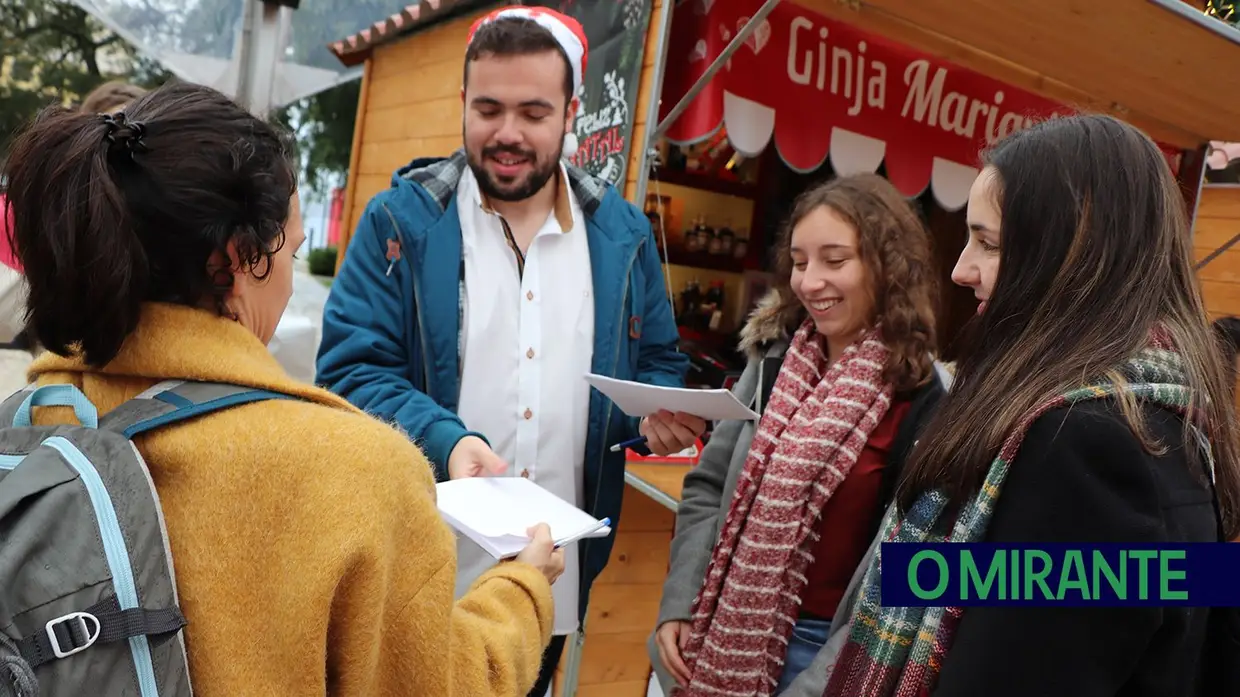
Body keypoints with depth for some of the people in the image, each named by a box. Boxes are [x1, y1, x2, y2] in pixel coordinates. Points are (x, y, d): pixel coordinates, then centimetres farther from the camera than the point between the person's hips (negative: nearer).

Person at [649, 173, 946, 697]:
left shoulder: (925, 398, -14)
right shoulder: (774, 357, 0)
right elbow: (709, 488, 3)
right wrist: (678, 605, -4)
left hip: (821, 643, -4)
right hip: (723, 626, 4)